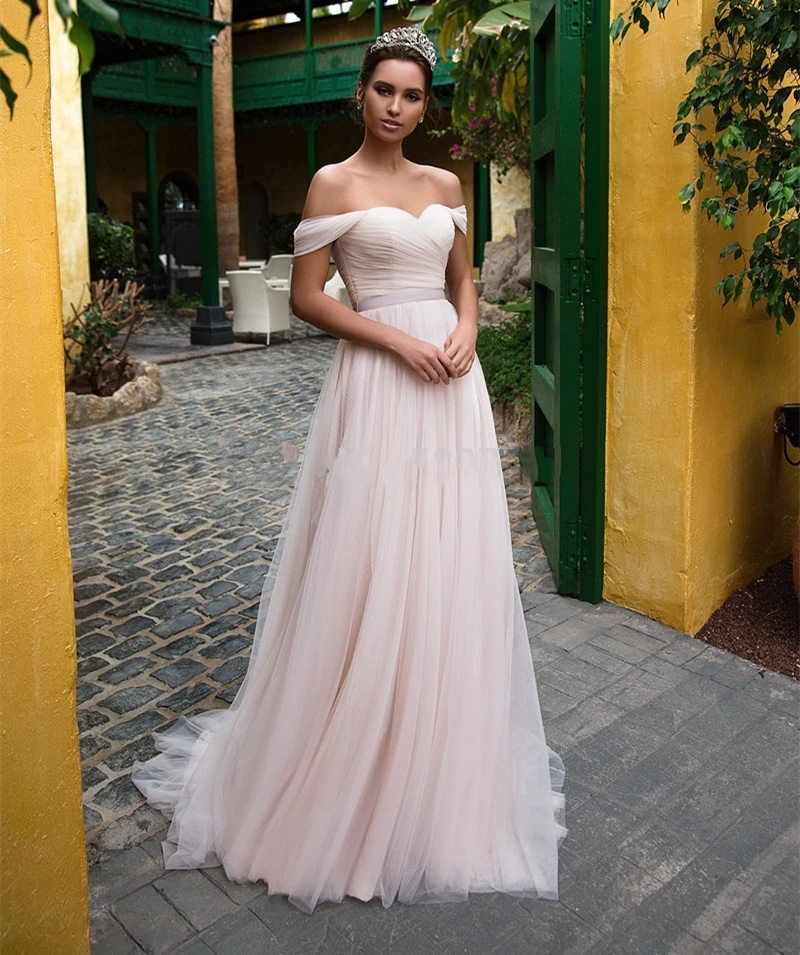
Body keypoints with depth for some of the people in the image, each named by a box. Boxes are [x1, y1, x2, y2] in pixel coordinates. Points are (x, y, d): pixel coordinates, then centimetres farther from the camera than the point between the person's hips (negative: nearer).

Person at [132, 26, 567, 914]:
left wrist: (464, 333, -2)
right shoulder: (334, 184, 0)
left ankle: (446, 762, 27)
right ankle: (353, 762, 18)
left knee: (451, 569, 8)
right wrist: (399, 340, -14)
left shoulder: (445, 185, 14)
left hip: (451, 383, 5)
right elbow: (306, 297, -5)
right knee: (367, 570, -2)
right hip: (376, 382, -5)